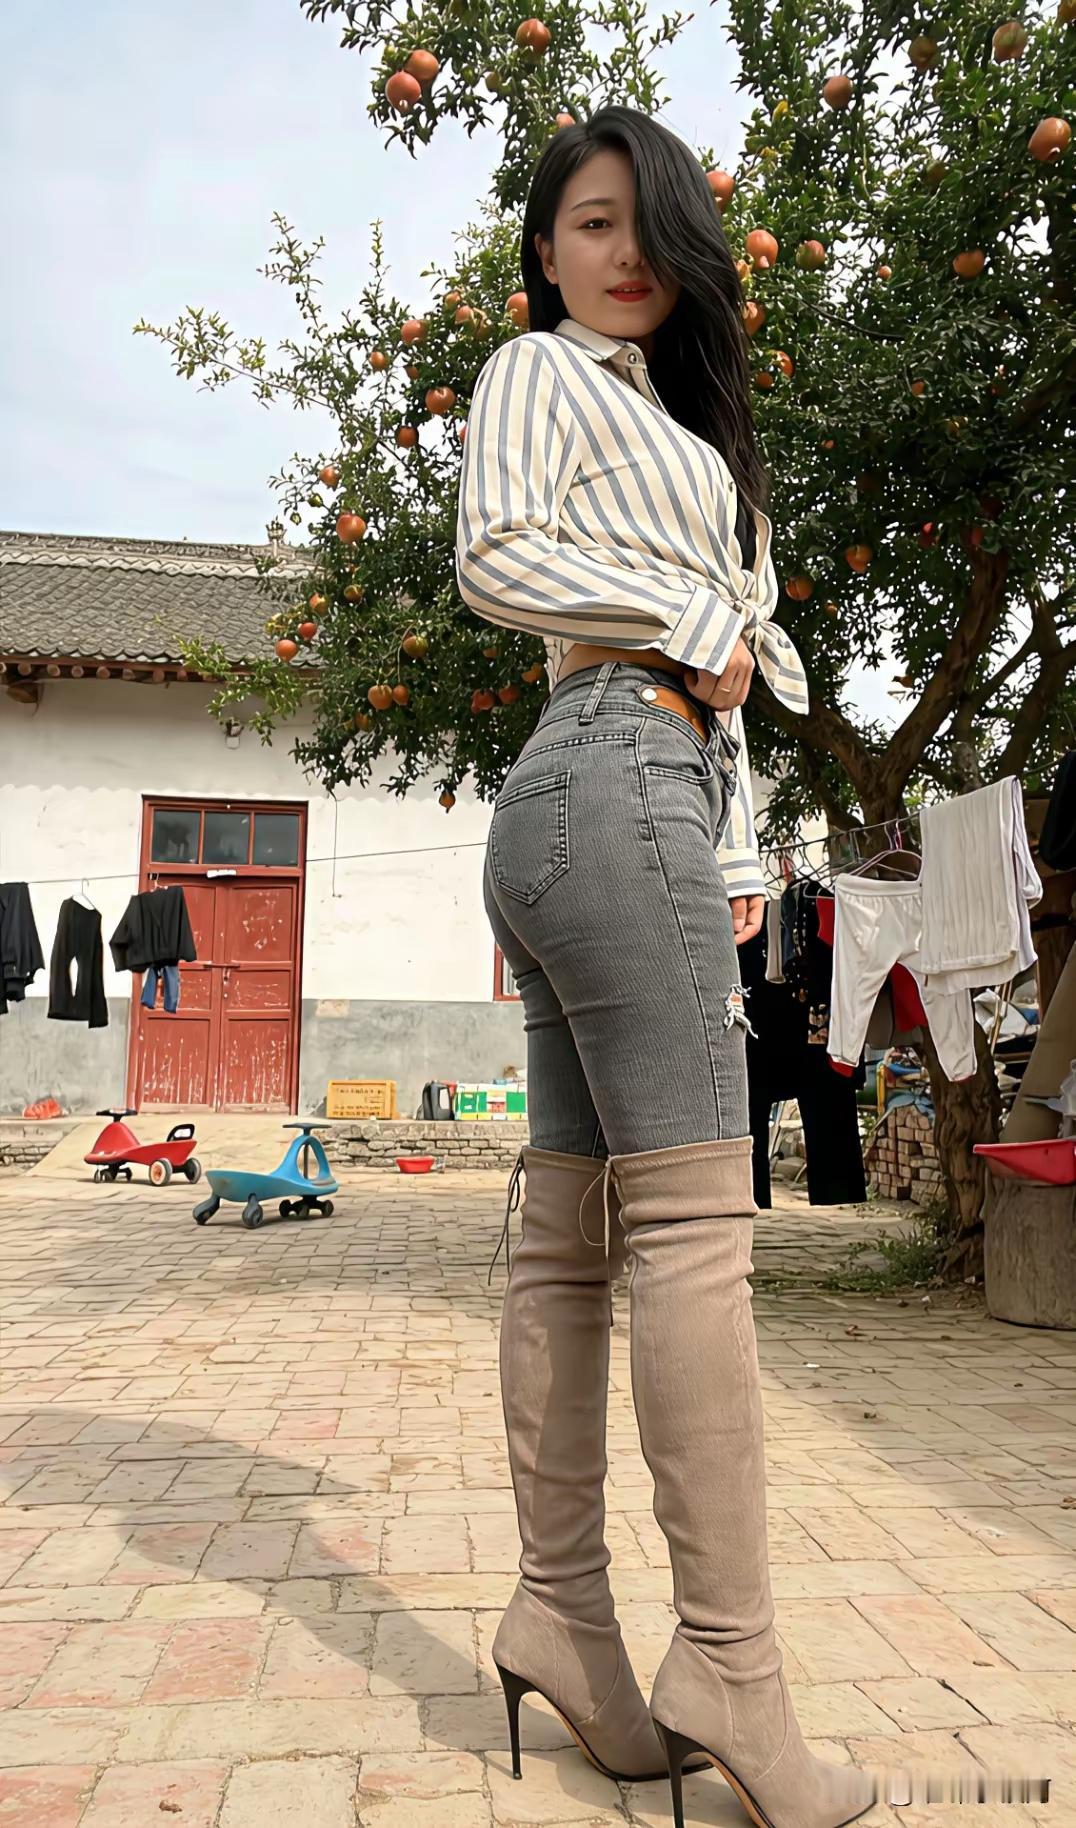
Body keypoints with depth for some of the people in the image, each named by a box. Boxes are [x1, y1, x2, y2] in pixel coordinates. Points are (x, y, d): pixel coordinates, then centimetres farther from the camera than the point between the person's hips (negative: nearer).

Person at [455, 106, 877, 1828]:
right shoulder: (542, 370, 11)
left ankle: (560, 1611, 8)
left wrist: (734, 854, 16)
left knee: (571, 1229, 2)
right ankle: (730, 1666, -8)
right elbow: (499, 555, -9)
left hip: (656, 791, 9)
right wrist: (701, 621, -3)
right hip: (615, 779, -8)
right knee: (697, 1218, -14)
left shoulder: (666, 414, 34)